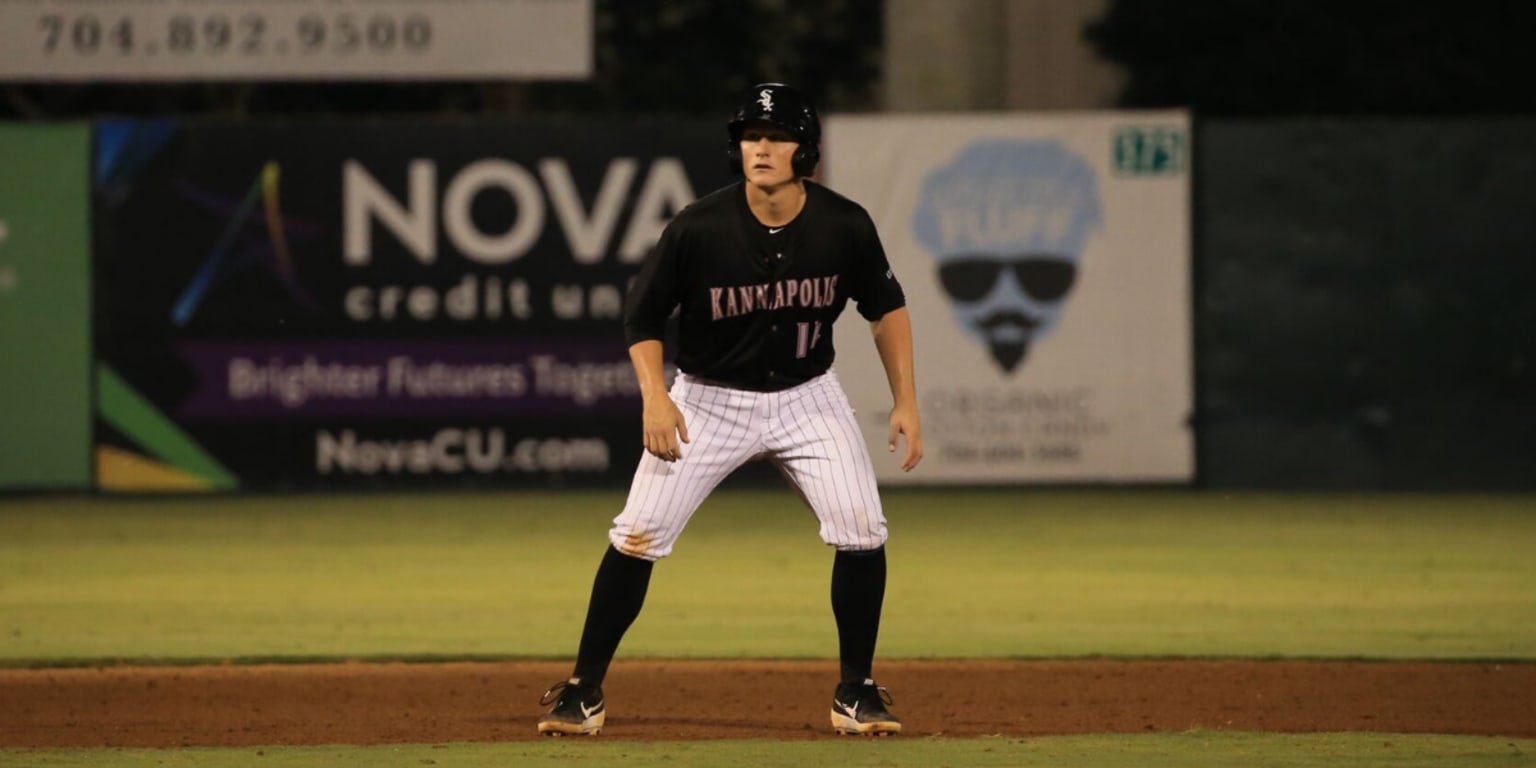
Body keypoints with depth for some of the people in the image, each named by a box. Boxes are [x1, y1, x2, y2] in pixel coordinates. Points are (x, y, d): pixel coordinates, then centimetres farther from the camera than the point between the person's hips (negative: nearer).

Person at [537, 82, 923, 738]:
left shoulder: (845, 226, -14)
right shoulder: (699, 228, -20)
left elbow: (885, 307, 3)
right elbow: (642, 315, -8)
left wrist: (905, 400, -2)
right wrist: (654, 395, -22)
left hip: (807, 398, 2)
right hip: (710, 400, -1)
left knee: (861, 529, -12)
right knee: (639, 534, -9)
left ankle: (855, 693, 4)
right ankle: (583, 691, 2)